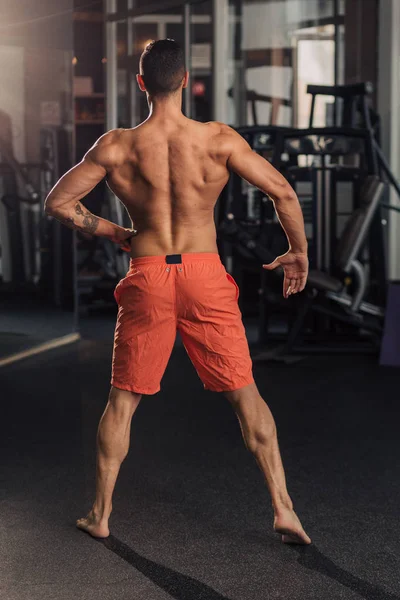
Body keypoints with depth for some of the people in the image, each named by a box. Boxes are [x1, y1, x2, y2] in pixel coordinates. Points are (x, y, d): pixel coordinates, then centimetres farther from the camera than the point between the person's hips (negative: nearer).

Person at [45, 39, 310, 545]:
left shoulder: (115, 147, -3)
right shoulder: (219, 140, -6)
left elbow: (57, 202, 3)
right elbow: (283, 193, -8)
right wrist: (298, 253, 6)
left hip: (147, 276, 1)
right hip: (205, 274, -1)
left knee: (122, 399, 14)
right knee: (245, 394, 9)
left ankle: (100, 514, 23)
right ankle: (283, 509, 9)